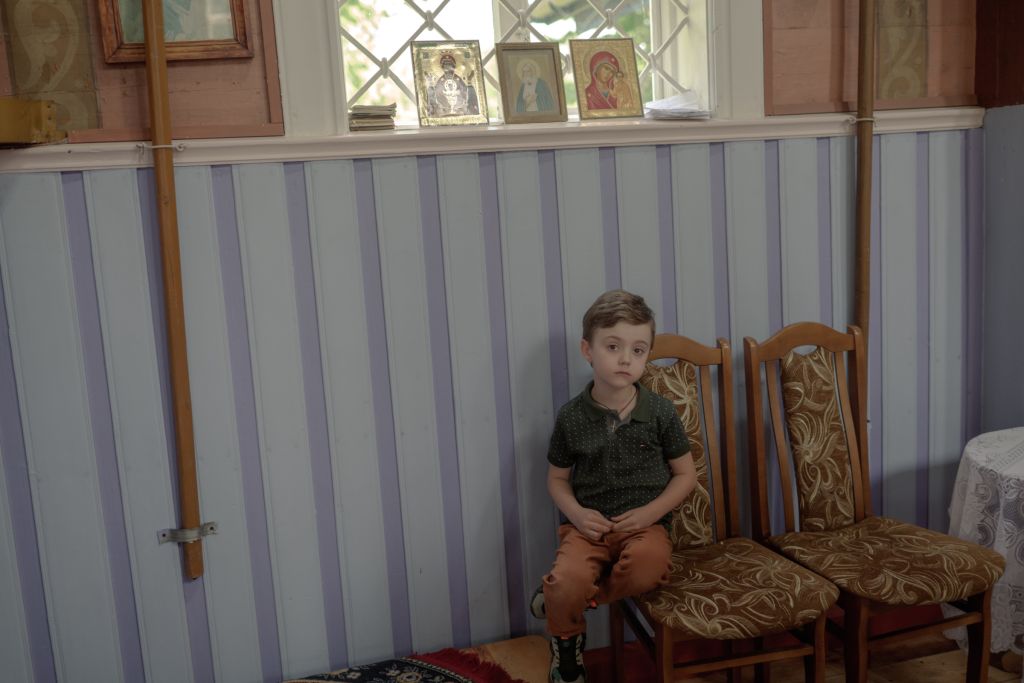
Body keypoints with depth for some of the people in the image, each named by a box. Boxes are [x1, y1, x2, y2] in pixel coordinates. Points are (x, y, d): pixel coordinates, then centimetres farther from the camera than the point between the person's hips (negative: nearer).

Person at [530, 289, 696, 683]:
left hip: (644, 524, 0)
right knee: (568, 581, -28)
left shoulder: (660, 412, -1)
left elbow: (685, 475, 6)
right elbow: (557, 479, 10)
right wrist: (577, 513, -10)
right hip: (589, 526, 0)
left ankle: (558, 594, -8)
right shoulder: (571, 417, -1)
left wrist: (649, 512, -9)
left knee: (648, 567, -34)